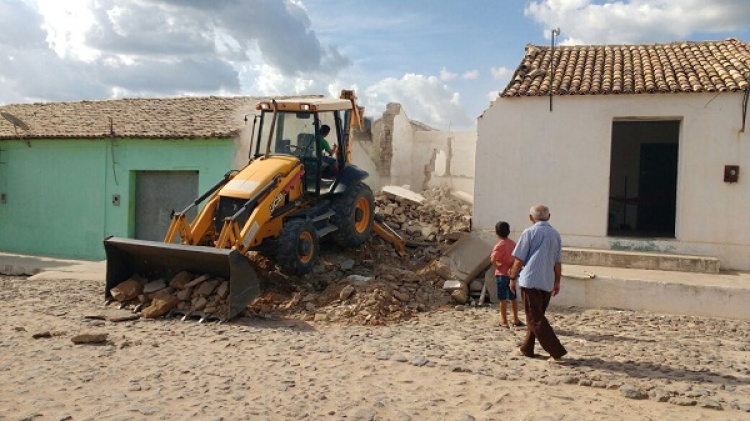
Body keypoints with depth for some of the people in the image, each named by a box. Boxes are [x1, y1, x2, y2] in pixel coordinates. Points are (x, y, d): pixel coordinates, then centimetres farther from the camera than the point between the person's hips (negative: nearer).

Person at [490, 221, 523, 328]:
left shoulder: (499, 245, -15)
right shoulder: (513, 243, 5)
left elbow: (492, 259, -29)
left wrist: (497, 266, -13)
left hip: (502, 274, -6)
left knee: (503, 299, 1)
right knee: (513, 297, 16)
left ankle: (504, 321, 5)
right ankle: (516, 319, 24)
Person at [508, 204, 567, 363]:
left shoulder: (529, 233, -7)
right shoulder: (555, 234, 9)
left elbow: (519, 260, -8)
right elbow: (557, 262, 10)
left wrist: (512, 278, 2)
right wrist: (557, 281, 18)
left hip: (530, 280, -6)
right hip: (547, 283, 6)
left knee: (535, 319, -3)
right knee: (537, 316, 18)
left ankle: (556, 351, -9)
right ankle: (526, 349, 26)